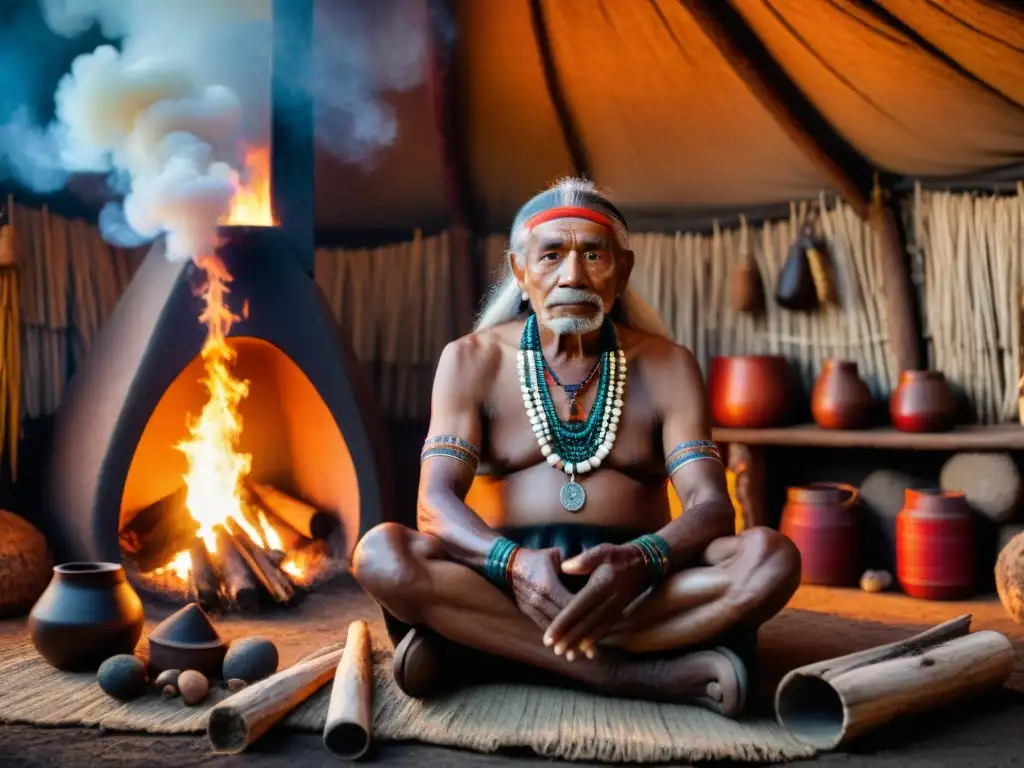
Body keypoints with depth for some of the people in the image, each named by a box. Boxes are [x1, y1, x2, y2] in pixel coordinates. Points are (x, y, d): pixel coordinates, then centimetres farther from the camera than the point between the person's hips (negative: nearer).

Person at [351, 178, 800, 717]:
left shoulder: (666, 365, 6)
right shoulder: (471, 361, 6)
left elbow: (711, 505, -6)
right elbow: (436, 503, -7)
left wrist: (640, 561, -30)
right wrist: (513, 562, -29)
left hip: (638, 589, 1)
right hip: (506, 585, 0)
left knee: (769, 557, -27)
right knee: (381, 554, -29)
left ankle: (475, 646, -27)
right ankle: (656, 675, -30)